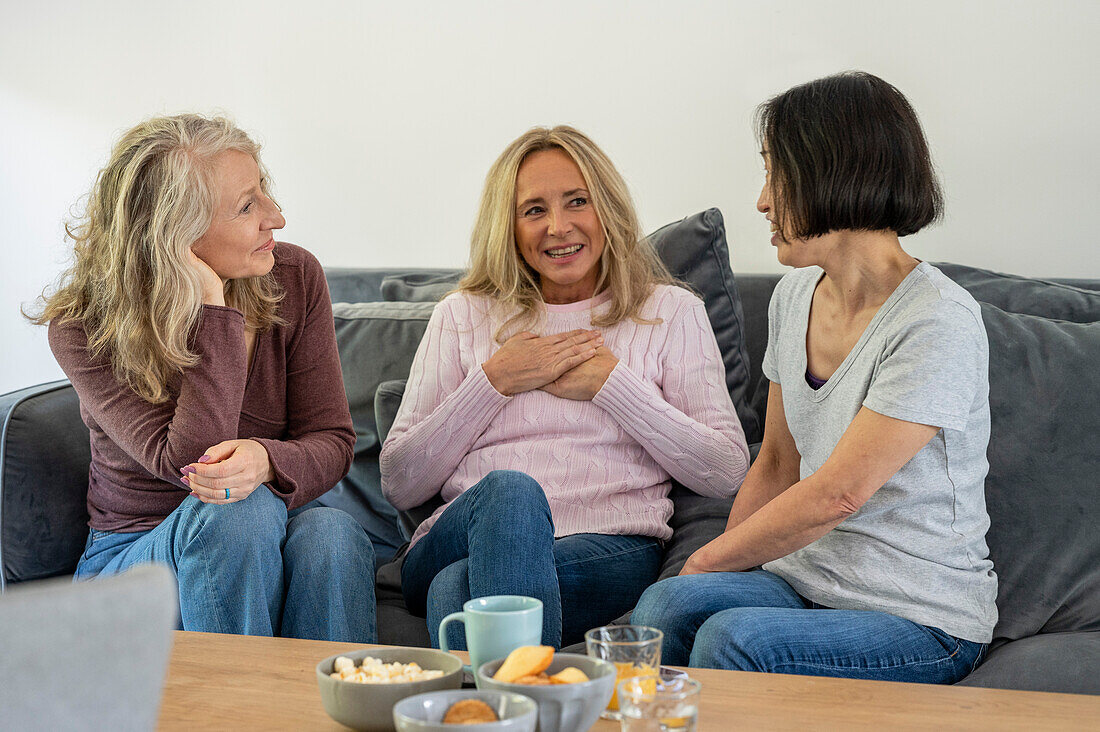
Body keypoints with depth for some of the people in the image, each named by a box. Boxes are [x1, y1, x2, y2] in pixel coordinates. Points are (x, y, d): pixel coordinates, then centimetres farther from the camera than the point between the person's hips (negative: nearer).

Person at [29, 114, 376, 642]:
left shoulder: (295, 278, -5)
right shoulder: (82, 329, -14)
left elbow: (331, 441, -5)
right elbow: (188, 462, -24)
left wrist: (265, 460, -30)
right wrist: (214, 307, -29)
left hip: (261, 557, 3)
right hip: (131, 555, -2)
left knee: (330, 533, -31)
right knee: (241, 513, -34)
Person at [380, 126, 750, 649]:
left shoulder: (670, 312, 16)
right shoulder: (463, 316, 19)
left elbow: (727, 474, 5)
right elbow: (399, 486, 11)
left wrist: (611, 384, 1)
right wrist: (493, 383, 1)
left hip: (610, 549, -2)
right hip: (456, 540, 2)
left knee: (456, 587, -35)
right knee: (510, 488, -36)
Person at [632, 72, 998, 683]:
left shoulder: (939, 323, -18)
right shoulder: (795, 296, 8)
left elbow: (835, 496, -19)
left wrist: (706, 561, -9)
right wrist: (712, 573, 3)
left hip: (922, 617, -5)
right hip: (808, 578, 6)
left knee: (733, 637, -32)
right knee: (667, 604, -26)